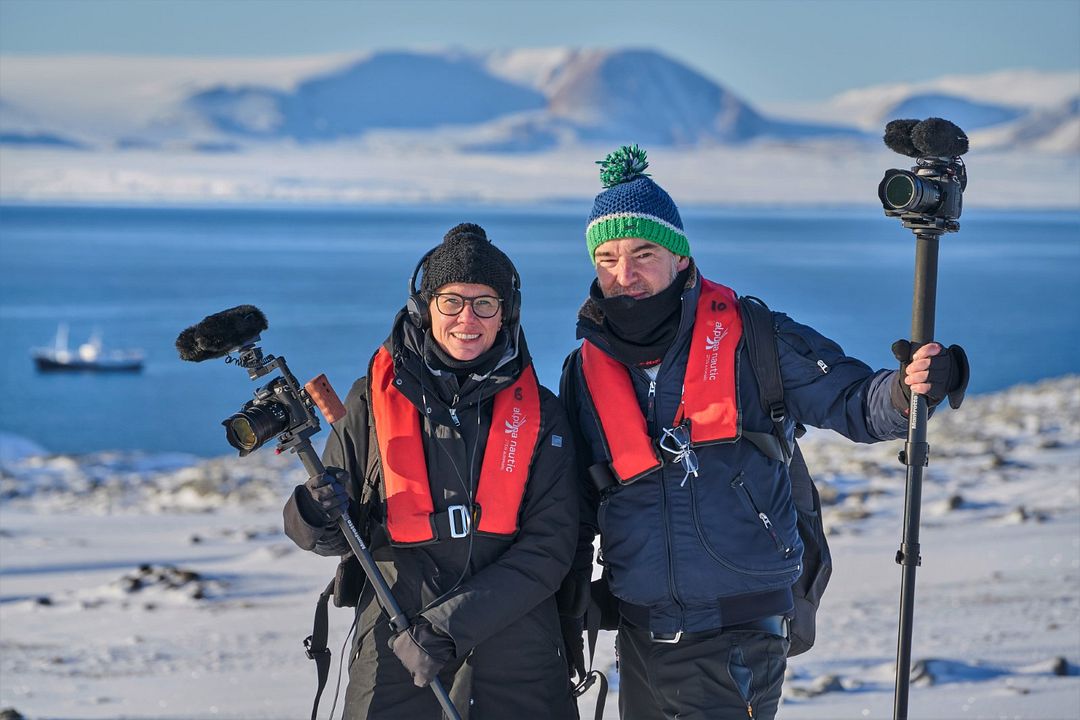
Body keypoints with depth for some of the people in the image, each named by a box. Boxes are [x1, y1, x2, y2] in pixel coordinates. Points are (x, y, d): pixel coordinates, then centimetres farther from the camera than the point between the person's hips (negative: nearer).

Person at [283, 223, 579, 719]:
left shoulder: (539, 413, 3)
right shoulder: (375, 399, 4)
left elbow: (548, 547, -5)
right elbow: (332, 535, 9)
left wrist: (448, 628, -15)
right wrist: (319, 515, -15)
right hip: (394, 659, 0)